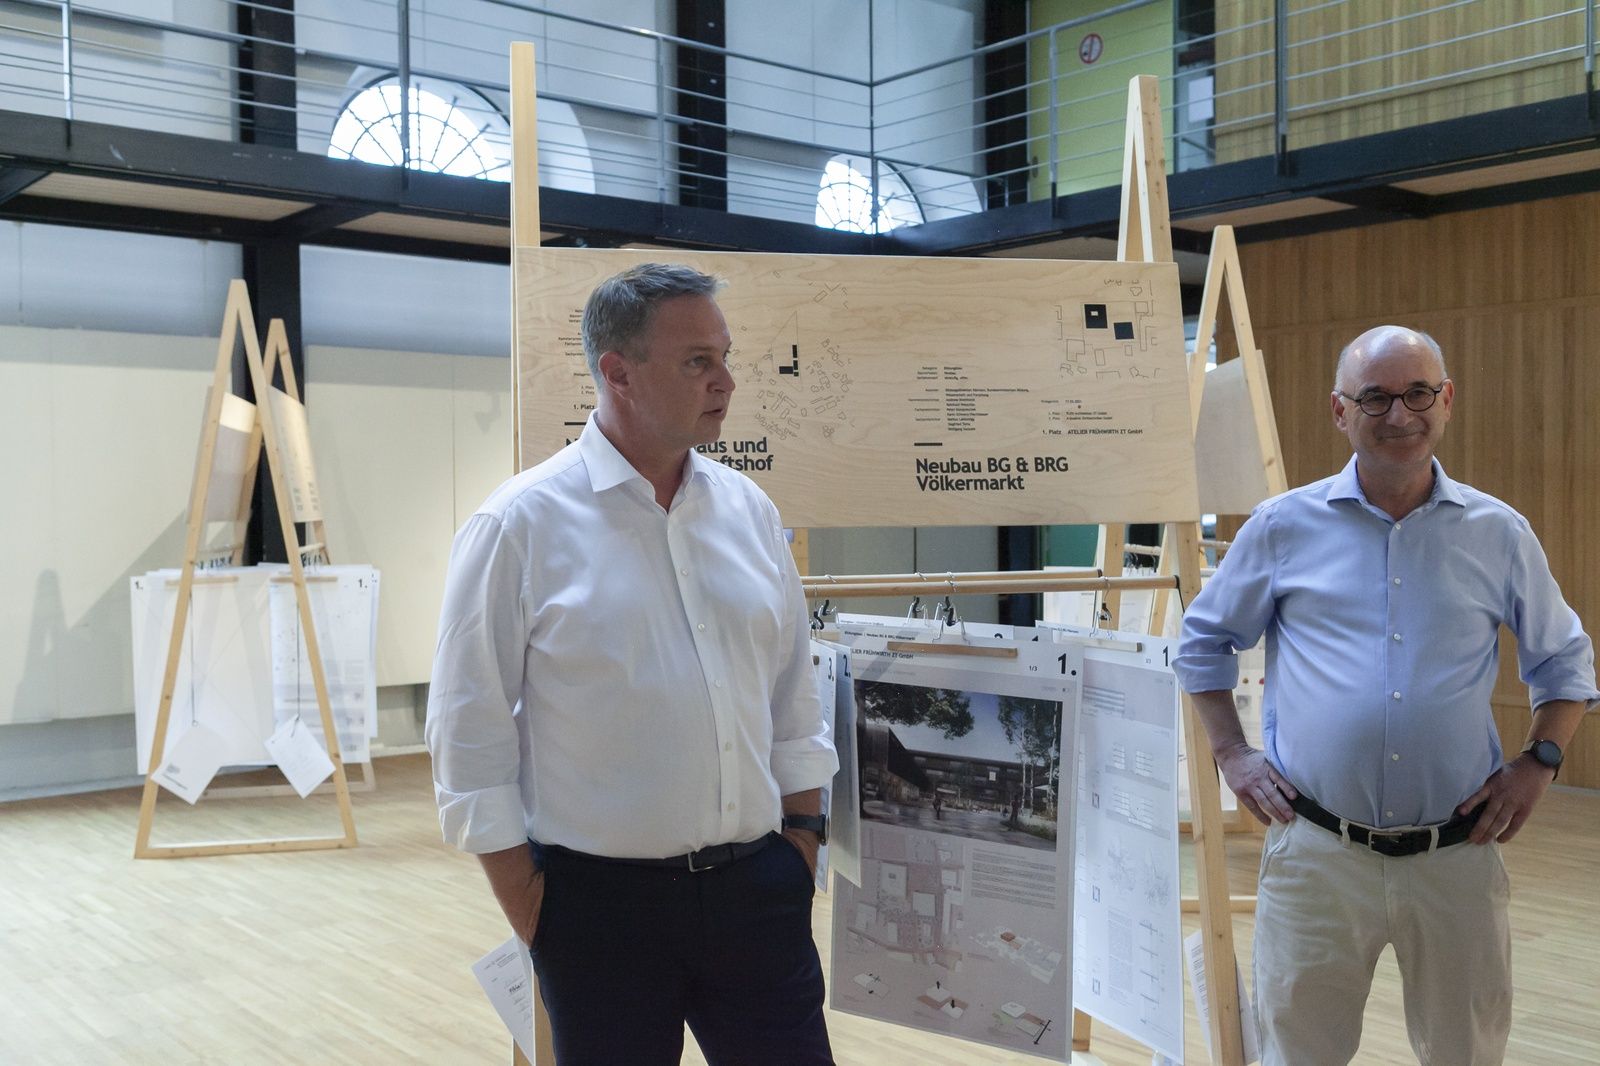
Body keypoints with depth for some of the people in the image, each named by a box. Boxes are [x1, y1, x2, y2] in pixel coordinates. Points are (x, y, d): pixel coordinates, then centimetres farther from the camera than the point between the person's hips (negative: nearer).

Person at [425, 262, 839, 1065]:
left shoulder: (748, 510, 5)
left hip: (755, 887, 4)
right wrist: (530, 913, -7)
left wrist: (802, 836, 10)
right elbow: (472, 737, -7)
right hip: (601, 901, -4)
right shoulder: (521, 526, -10)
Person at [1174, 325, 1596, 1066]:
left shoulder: (1498, 534, 5)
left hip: (1457, 858, 1)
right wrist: (1231, 753, 3)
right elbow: (1203, 640, 12)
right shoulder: (1285, 526, 1)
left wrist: (1539, 762, 3)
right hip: (1317, 853, -1)